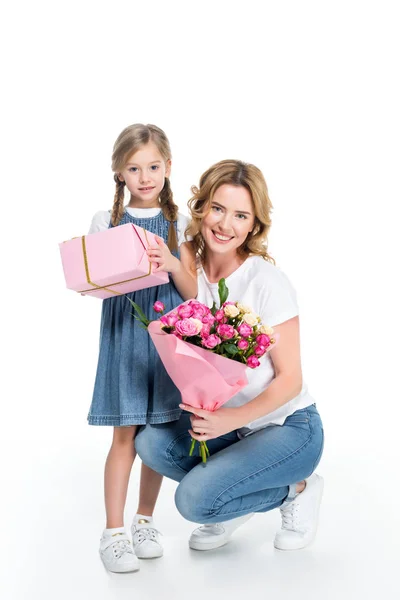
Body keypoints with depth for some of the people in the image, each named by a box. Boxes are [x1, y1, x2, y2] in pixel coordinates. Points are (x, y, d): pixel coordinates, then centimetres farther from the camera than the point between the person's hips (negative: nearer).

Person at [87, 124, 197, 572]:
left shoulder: (178, 223, 6)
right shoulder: (106, 222, 4)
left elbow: (193, 291, 1)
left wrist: (172, 264, -17)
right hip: (124, 332, -1)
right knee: (125, 434, -4)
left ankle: (144, 522, 22)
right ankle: (113, 532, 4)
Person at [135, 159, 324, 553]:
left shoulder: (267, 282, -20)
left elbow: (289, 379, -18)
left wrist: (234, 418, -33)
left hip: (288, 427, -6)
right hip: (228, 420, 6)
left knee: (194, 499, -21)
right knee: (151, 442, -19)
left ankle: (296, 490, 4)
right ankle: (230, 504, 7)